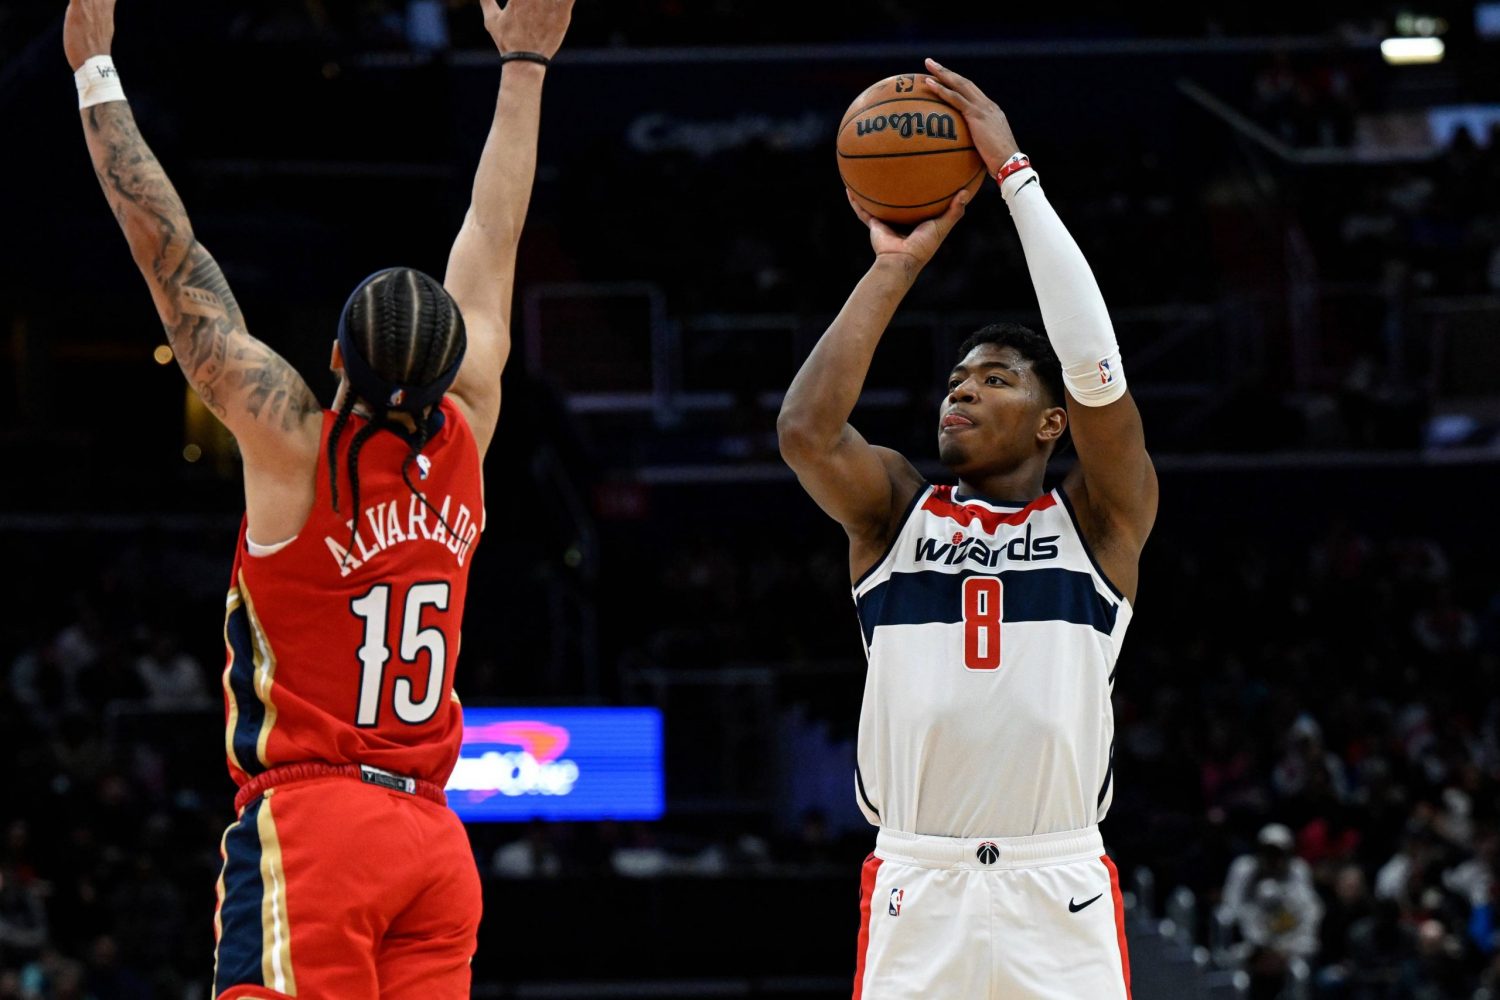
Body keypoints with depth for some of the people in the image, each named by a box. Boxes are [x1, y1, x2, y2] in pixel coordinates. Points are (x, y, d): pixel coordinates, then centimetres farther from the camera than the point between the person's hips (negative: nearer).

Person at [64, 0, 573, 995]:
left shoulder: (295, 441, -6)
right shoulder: (464, 441, 7)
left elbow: (173, 258, -3)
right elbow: (492, 245, 19)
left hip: (307, 821, -6)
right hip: (435, 839, 6)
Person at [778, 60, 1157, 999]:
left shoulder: (1099, 521, 6)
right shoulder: (896, 510, 11)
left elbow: (1098, 369, -10)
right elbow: (805, 430, -9)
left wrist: (1016, 174, -9)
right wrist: (894, 267, -5)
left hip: (1061, 890, -1)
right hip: (917, 889, 1)